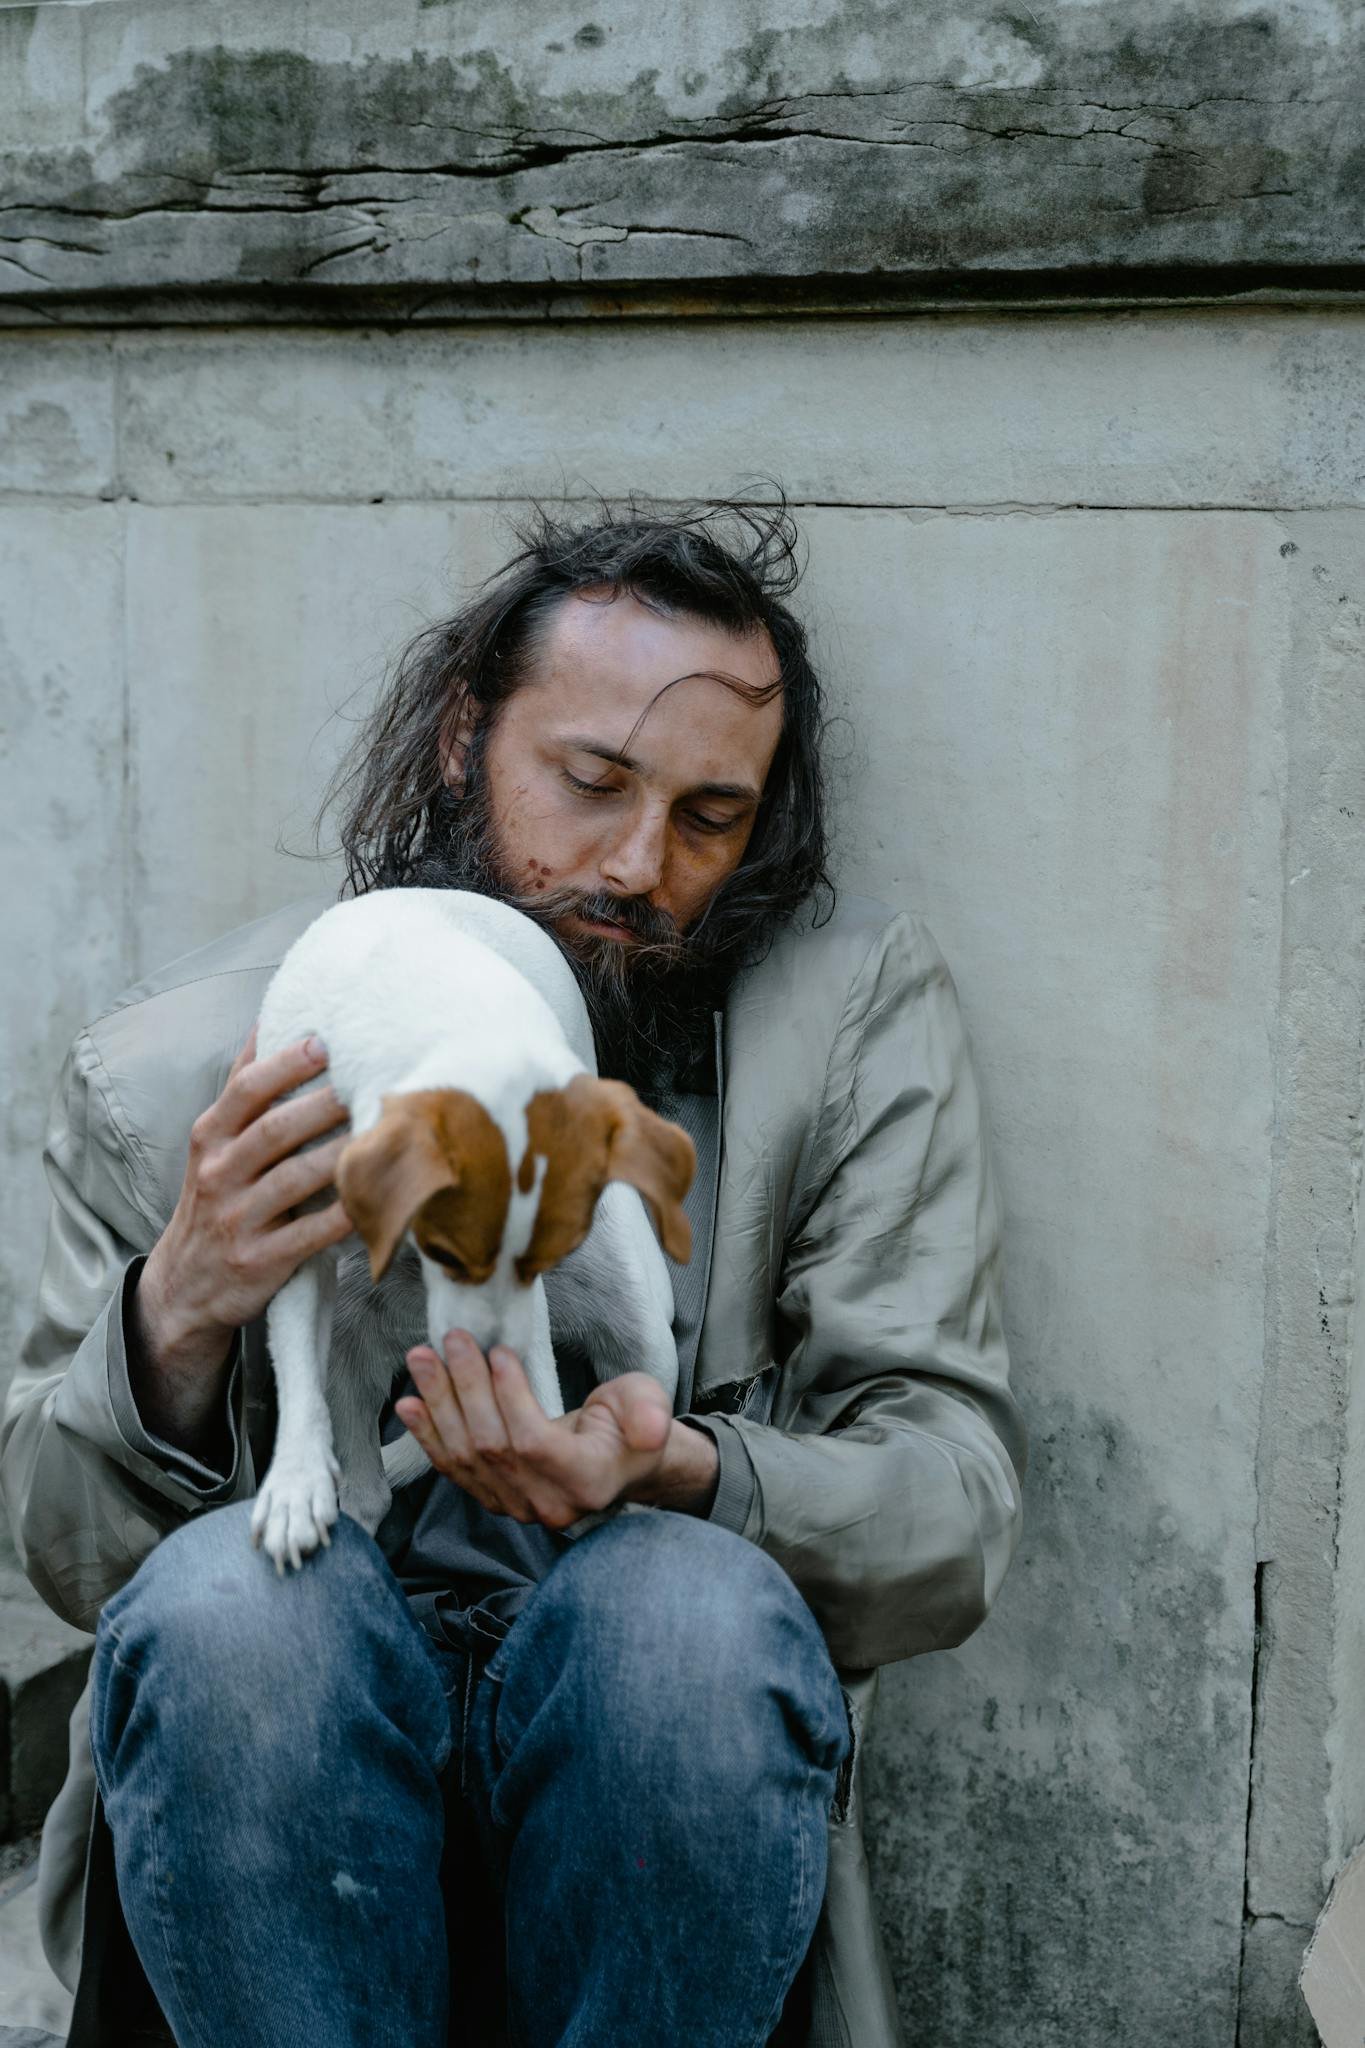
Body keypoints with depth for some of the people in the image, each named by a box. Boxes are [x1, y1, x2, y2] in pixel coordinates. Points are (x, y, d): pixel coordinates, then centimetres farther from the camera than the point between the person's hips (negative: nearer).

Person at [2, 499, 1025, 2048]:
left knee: (688, 1601, -33)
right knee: (232, 1587, -32)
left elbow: (955, 1519, -5)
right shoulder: (173, 1074, 1)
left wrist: (681, 1475, -27)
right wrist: (177, 1321, -19)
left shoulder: (859, 1009, 0)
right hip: (280, 1759, 1)